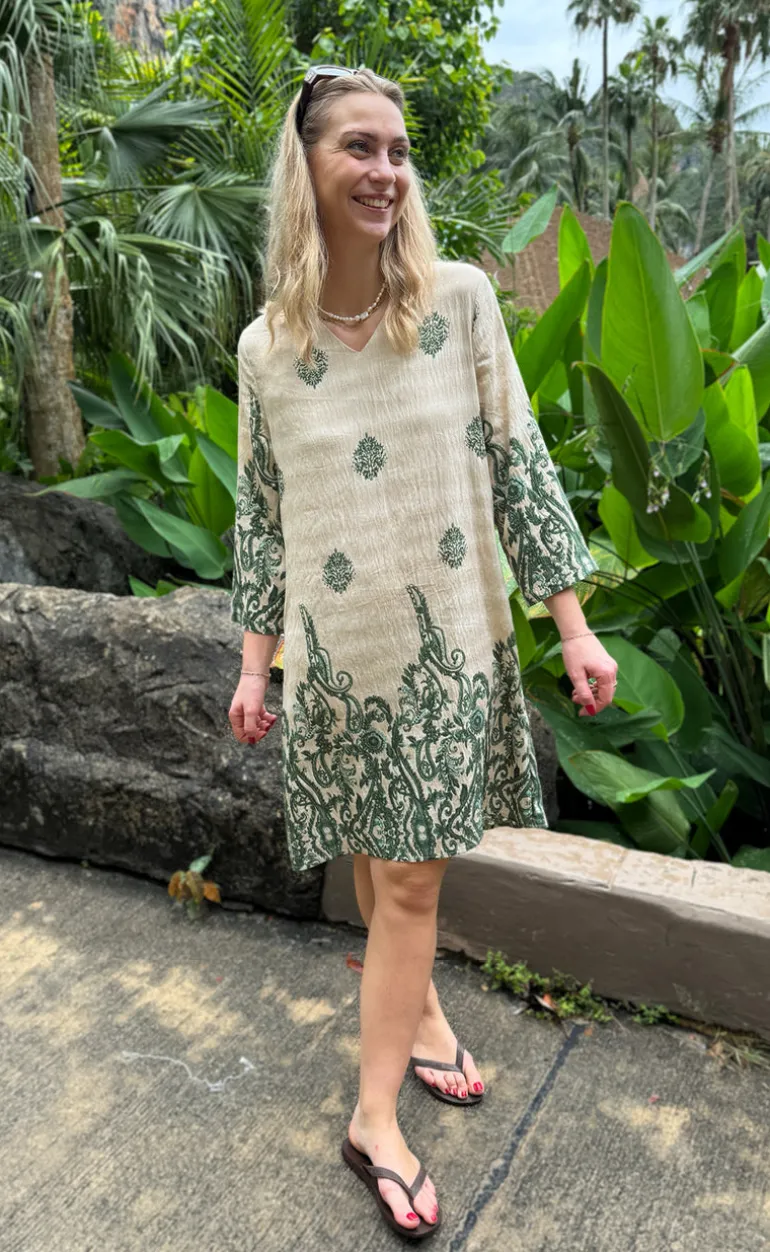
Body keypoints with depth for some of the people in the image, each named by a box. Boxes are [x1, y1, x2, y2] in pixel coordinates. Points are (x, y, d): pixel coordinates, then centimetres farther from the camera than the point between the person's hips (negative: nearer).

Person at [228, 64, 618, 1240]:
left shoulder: (461, 298, -5)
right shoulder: (268, 346, -2)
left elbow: (519, 467, -3)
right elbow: (262, 515, 5)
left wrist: (574, 624, -5)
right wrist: (256, 665, 6)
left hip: (449, 641, 0)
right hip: (336, 653, 1)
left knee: (411, 876, 6)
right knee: (377, 866, 13)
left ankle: (375, 1115, 25)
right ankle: (418, 1004, 40)